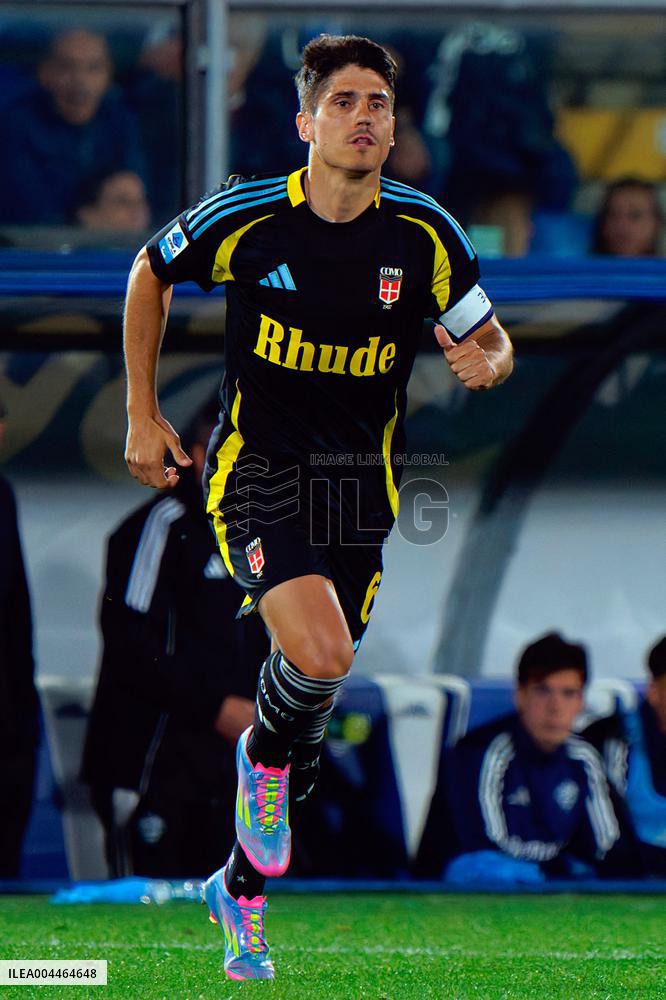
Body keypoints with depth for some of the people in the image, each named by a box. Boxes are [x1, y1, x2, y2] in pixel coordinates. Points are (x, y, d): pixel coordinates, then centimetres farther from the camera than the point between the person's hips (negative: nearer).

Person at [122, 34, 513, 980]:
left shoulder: (424, 234, -6)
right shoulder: (245, 218, -11)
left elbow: (491, 341, 6)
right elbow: (150, 274, 8)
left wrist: (486, 362, -19)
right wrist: (143, 416, 8)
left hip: (360, 480, 3)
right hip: (257, 472, -3)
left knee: (321, 683, 8)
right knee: (320, 656, -27)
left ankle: (241, 886, 27)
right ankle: (265, 755, 6)